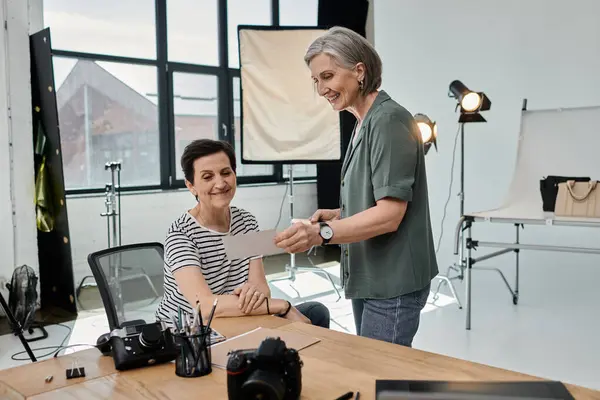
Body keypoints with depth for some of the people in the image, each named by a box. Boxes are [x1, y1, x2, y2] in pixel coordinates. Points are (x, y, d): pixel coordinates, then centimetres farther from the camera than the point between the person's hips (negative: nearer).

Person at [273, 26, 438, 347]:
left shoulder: (388, 120, -16)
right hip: (369, 278, 9)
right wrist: (339, 214, 4)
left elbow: (390, 214, -23)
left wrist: (322, 234, -33)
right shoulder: (364, 124, 12)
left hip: (393, 283, -9)